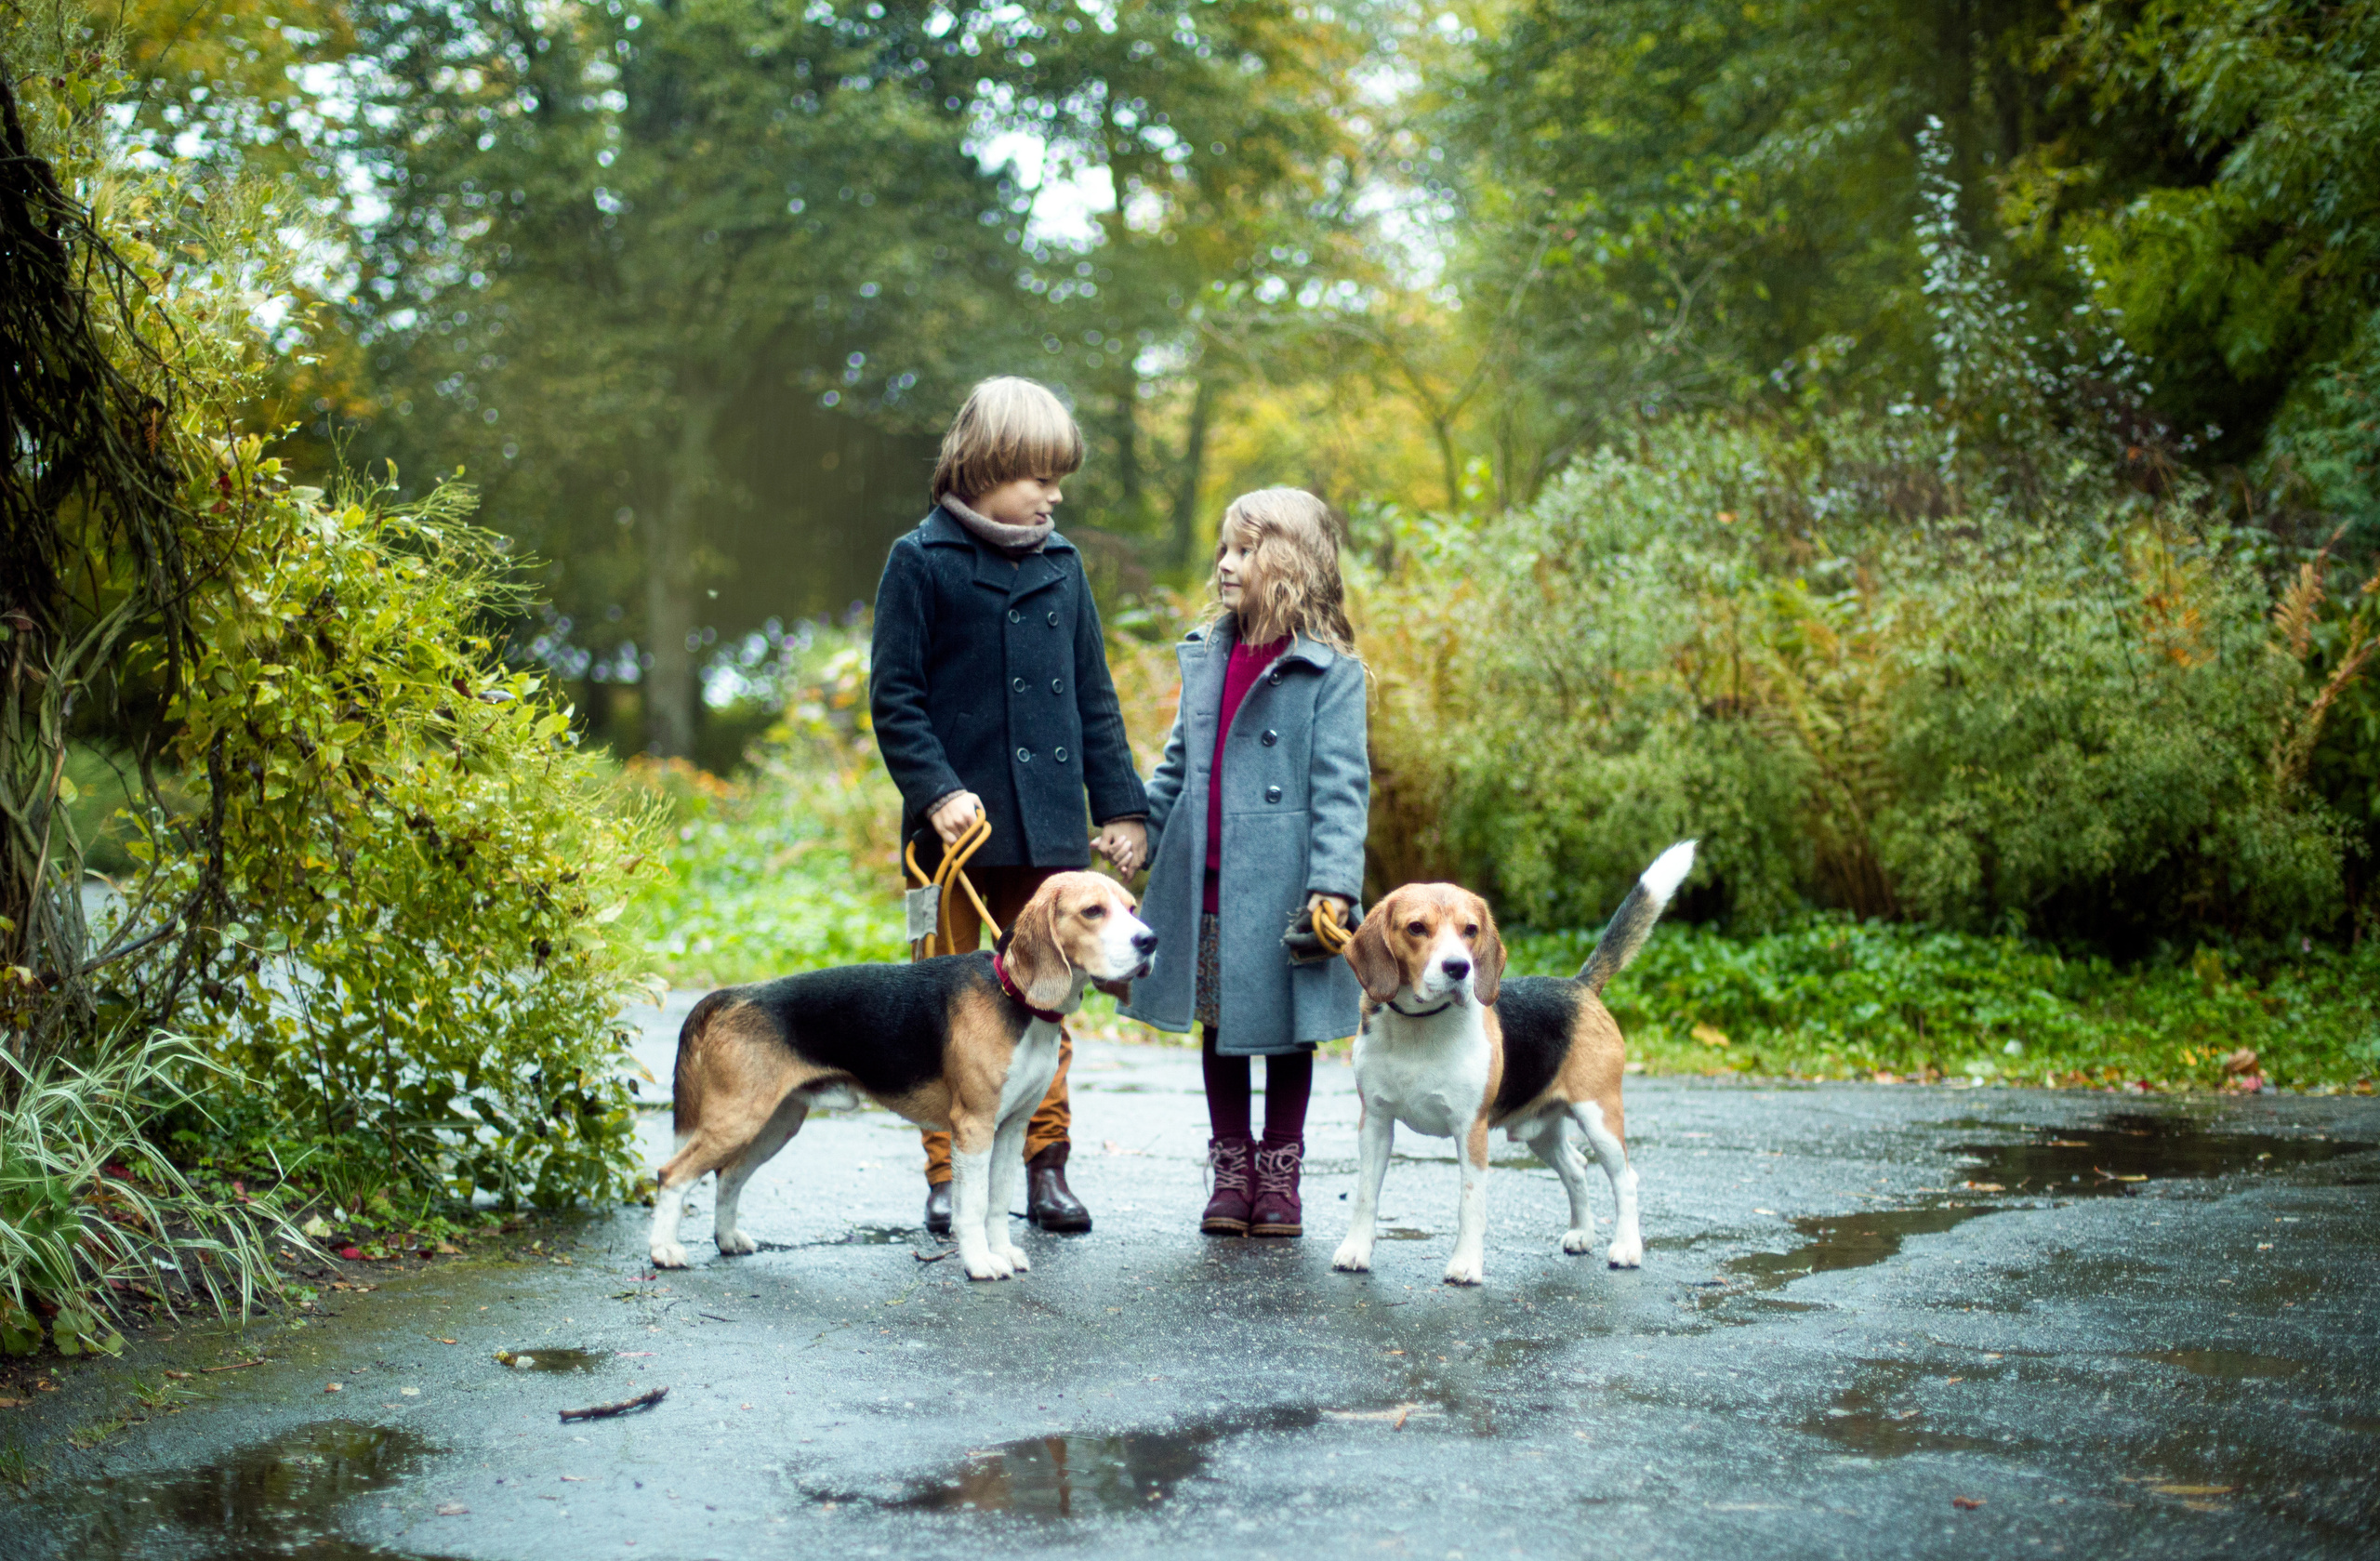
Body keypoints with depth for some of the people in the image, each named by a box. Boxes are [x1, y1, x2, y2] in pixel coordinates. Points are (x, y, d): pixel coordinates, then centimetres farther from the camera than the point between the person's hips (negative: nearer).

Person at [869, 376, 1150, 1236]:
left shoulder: (1061, 563, 11)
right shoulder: (921, 561, -3)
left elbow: (1093, 695, 15)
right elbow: (894, 696, -5)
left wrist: (1120, 804, 11)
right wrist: (937, 789, -17)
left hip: (1048, 825, 4)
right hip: (959, 824, -4)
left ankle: (1044, 1167, 16)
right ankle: (947, 1177, 11)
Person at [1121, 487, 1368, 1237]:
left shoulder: (1328, 670, -8)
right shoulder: (1205, 656, 9)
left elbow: (1340, 784, -12)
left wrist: (1333, 881, -19)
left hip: (1278, 886, -5)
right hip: (1204, 884, 5)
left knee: (1285, 1029, 7)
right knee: (1218, 1024, 11)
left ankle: (1279, 1173, 20)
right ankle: (1231, 1169, 23)